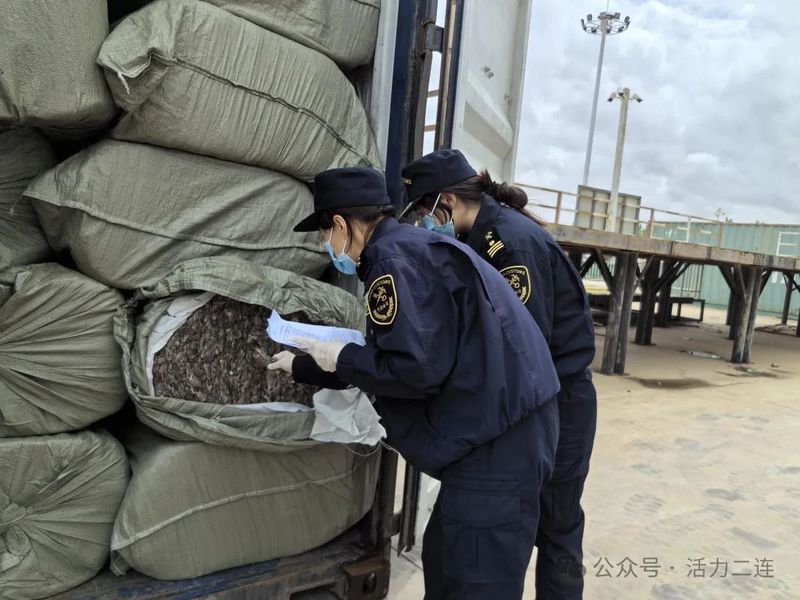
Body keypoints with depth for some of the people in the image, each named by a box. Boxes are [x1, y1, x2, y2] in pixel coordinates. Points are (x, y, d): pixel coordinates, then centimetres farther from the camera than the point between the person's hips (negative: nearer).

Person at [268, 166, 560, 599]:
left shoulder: (394, 259, -15)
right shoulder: (411, 249, 18)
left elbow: (414, 368, -24)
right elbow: (382, 355, 26)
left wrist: (341, 359, -6)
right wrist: (300, 368, 37)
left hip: (497, 438, -11)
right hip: (502, 429, 11)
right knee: (445, 565, 21)